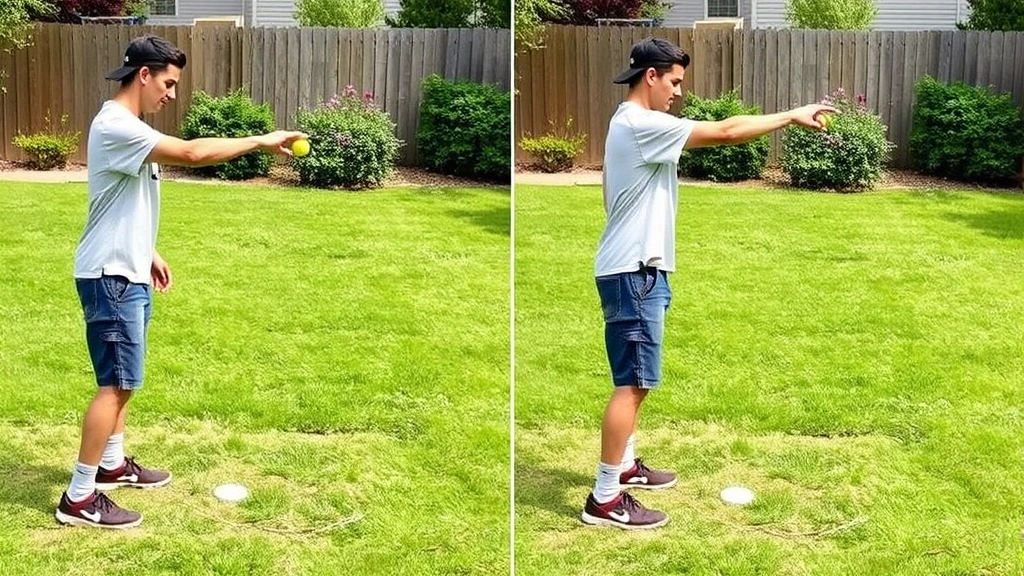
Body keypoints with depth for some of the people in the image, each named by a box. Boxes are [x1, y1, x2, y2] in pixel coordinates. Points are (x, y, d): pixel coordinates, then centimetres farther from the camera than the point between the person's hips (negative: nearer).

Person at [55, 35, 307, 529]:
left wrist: (147, 254, 24)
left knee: (122, 379, 19)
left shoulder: (129, 127, 12)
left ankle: (112, 463, 33)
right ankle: (78, 498, -4)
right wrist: (262, 142, -26)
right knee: (117, 383, -9)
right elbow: (192, 153, -32)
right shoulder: (115, 126, -22)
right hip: (110, 276, -11)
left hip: (127, 272, 11)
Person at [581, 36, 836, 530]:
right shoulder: (641, 124, -18)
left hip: (637, 268, 11)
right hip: (633, 272, -11)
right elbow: (726, 132, -19)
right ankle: (604, 499, -6)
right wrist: (792, 116, -11)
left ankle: (624, 465, 33)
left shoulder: (633, 124, 16)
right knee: (633, 384, -9)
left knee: (634, 381, 20)